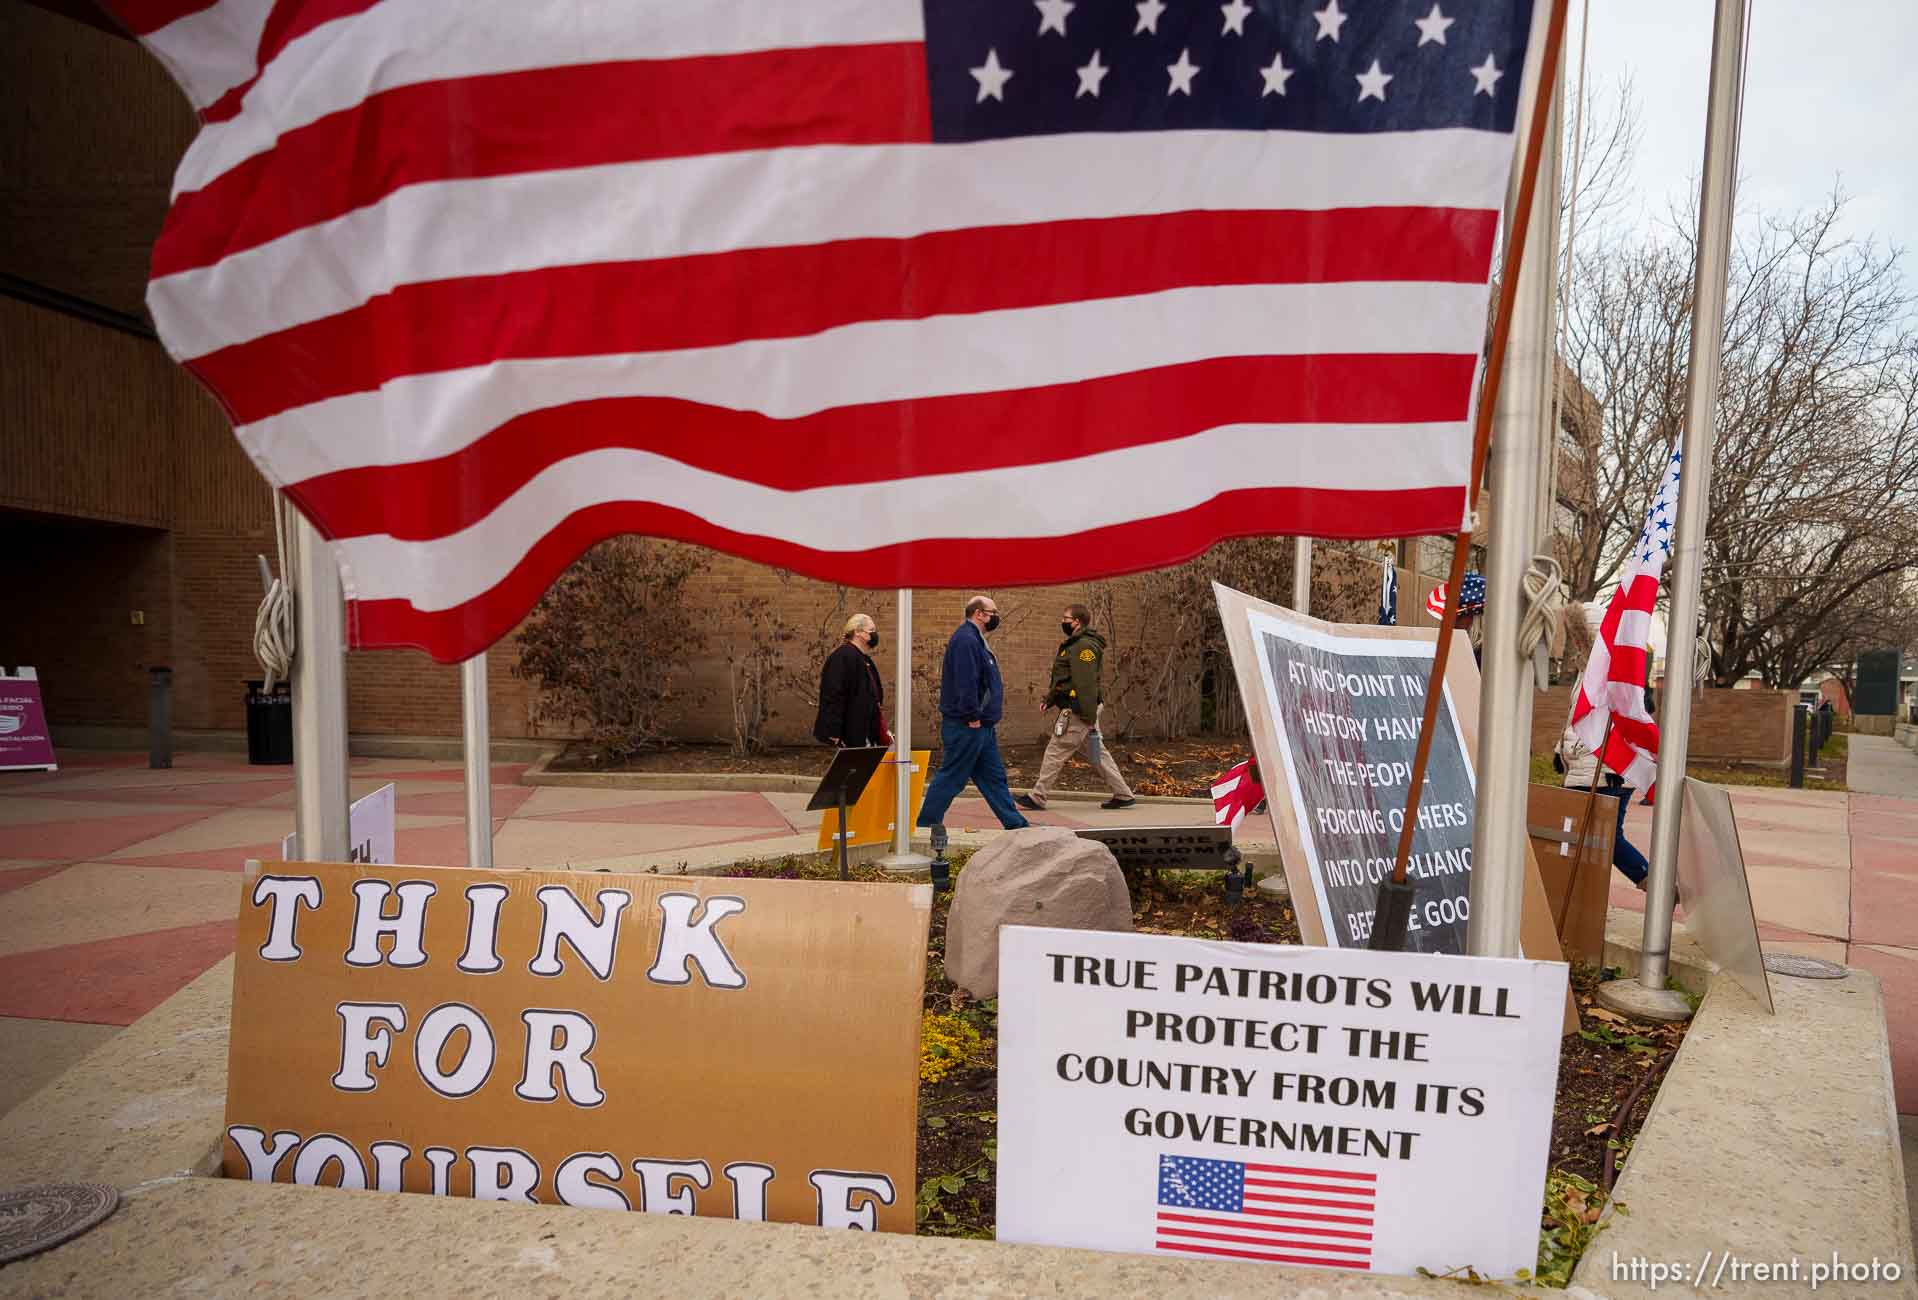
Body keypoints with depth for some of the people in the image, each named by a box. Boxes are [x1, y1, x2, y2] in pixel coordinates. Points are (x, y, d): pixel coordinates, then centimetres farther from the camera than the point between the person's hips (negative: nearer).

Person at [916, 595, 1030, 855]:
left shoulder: (974, 639, 17)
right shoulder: (965, 640, -17)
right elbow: (965, 682, -25)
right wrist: (973, 716, -22)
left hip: (981, 726, 11)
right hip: (967, 726, -11)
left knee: (994, 776, 14)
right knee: (951, 777, -2)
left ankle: (1016, 825, 20)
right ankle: (926, 826, 7)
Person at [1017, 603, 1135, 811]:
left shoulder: (1084, 646, -16)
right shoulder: (1073, 645, 18)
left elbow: (1087, 684, -22)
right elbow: (1063, 679, 24)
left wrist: (1089, 716, -24)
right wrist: (1049, 700, 18)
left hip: (1077, 712, -10)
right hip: (1082, 710, 10)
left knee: (1055, 752, -3)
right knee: (1098, 753, 12)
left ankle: (1037, 798, 3)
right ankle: (1123, 795, 15)